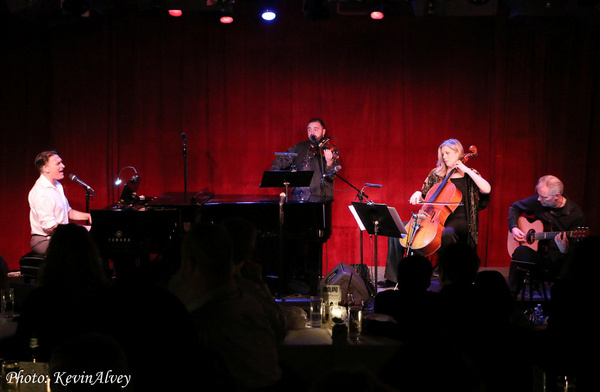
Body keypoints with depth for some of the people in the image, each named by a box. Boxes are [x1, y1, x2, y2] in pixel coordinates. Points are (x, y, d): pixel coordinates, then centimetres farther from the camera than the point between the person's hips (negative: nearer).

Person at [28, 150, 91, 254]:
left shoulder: (57, 186, 15)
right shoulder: (40, 193, -19)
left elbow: (68, 212, 24)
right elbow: (49, 227, -23)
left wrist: (88, 216, 7)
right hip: (44, 242, -10)